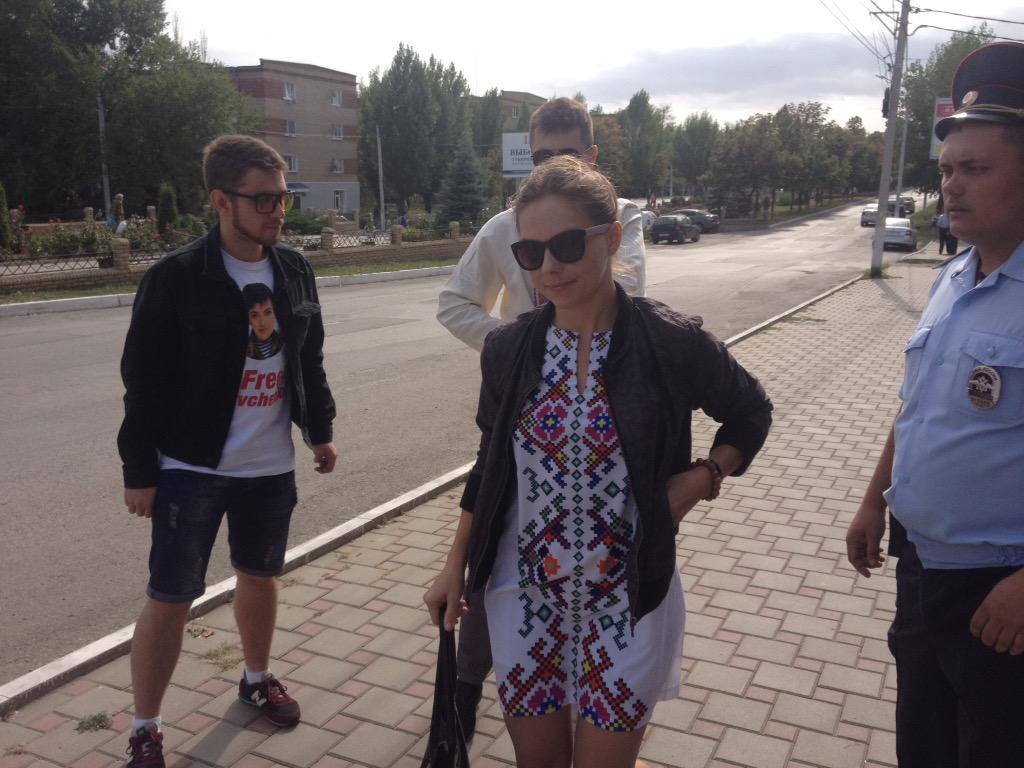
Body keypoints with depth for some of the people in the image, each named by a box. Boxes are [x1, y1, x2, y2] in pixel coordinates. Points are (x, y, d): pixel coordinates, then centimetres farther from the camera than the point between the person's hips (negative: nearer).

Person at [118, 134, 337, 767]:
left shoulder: (295, 270, 2)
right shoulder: (177, 277, -13)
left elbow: (310, 358, 13)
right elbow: (144, 382, -10)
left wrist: (321, 429, 15)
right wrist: (138, 471, -8)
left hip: (272, 466, 5)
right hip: (192, 468, -4)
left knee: (260, 576, 19)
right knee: (171, 597, 2)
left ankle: (258, 679, 43)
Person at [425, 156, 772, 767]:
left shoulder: (675, 344, -14)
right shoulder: (508, 351, -5)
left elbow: (751, 414, 4)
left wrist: (703, 478, -13)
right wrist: (456, 568, 10)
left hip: (628, 601, -2)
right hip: (526, 596, 3)